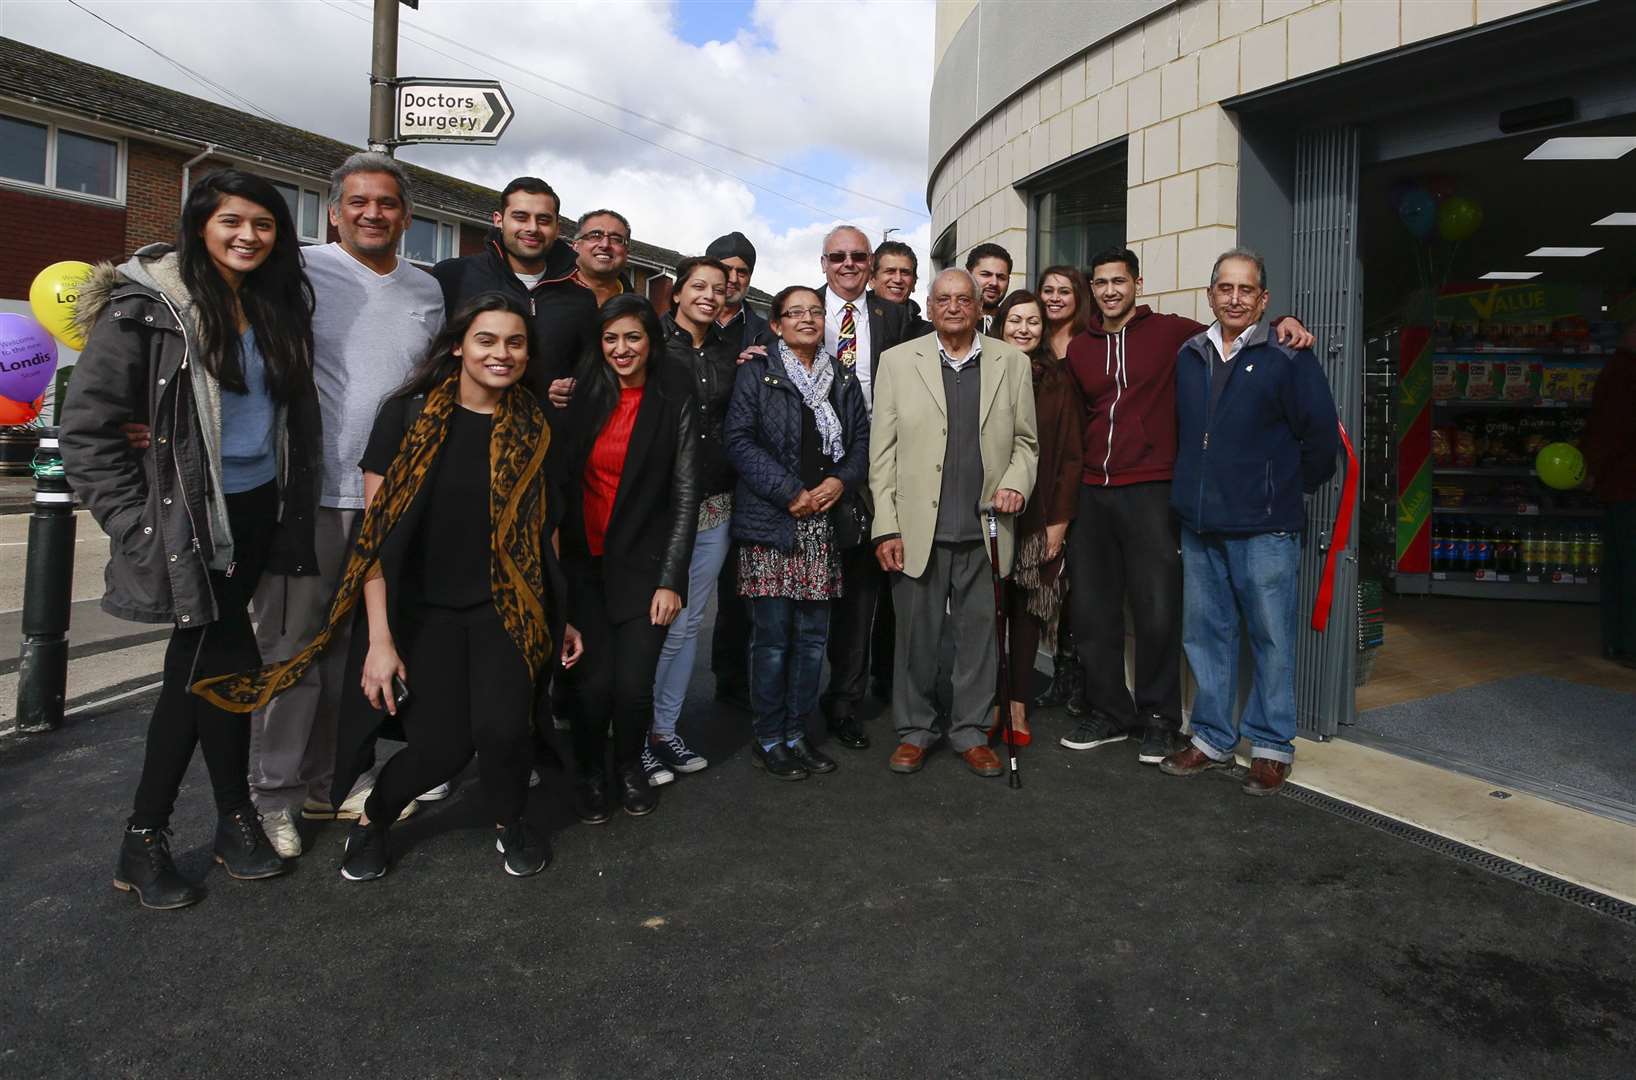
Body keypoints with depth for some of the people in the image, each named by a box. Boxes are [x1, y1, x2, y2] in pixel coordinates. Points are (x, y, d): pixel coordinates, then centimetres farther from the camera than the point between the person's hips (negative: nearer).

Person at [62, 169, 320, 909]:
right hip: (189, 521, -5)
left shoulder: (278, 305, 8)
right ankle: (235, 817, 18)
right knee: (231, 665, -4)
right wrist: (139, 527, -13)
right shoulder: (145, 308, -10)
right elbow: (86, 429, -10)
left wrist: (293, 506, 7)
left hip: (258, 512, 5)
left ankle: (146, 839, 23)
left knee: (197, 667, 10)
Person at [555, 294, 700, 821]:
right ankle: (591, 771, 22)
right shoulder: (582, 392, 5)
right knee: (592, 682, -7)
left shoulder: (675, 401, -1)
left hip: (643, 563, -1)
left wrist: (671, 580, -9)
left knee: (634, 684, -7)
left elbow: (685, 495, -4)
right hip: (582, 561, 2)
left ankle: (630, 765, 24)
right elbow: (559, 476, 7)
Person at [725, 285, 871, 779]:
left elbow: (862, 439, 13)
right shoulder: (757, 373, 2)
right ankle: (768, 739, 12)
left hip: (826, 523, 4)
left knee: (813, 635, 7)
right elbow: (740, 440, -7)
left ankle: (796, 733, 20)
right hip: (771, 521, -4)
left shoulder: (843, 378, 16)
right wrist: (790, 493, -14)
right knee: (773, 636, -2)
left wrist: (841, 482, -6)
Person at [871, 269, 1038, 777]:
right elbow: (882, 451, 1)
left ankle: (971, 731, 23)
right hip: (918, 528, -1)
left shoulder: (1012, 363, 9)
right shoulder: (897, 361, 5)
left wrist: (1016, 482, -7)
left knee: (980, 635, 8)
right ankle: (914, 730, 23)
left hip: (985, 529, 1)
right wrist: (886, 527, -4)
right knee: (916, 635, 7)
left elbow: (1026, 440, 14)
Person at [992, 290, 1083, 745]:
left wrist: (1060, 520, -4)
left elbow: (1071, 453, 3)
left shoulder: (1058, 380, 5)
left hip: (1039, 517, 1)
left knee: (1027, 609, 5)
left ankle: (1018, 704, 15)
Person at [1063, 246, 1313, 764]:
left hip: (1150, 492, -3)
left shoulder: (1172, 332, 2)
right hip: (1091, 493, 4)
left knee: (1157, 612, -2)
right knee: (1091, 610, 7)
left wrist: (1281, 324, -11)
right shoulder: (1077, 348, 12)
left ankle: (1158, 718, 16)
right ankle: (1108, 712, 23)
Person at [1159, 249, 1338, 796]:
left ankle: (1271, 746, 17)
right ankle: (1211, 738, 24)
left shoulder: (1288, 358, -5)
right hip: (1198, 525, 5)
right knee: (1205, 633, 11)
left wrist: (1287, 490, 6)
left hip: (1264, 528, -5)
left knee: (1271, 638, 3)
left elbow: (1321, 437, -3)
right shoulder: (1188, 356, 9)